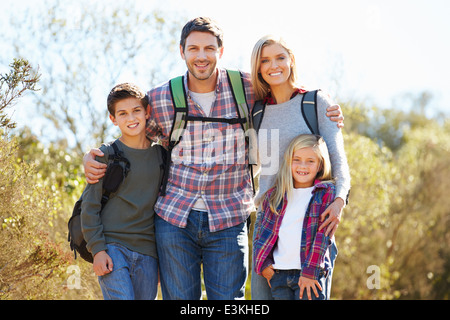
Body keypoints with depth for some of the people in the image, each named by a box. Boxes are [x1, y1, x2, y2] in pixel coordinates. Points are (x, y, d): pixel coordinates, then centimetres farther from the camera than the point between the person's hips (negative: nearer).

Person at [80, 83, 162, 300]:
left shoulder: (161, 156, 10)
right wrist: (97, 249, -10)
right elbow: (90, 205, -2)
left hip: (147, 252, 4)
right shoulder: (106, 156, -1)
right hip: (111, 247, -4)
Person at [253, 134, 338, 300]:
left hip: (312, 275, -4)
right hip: (279, 275, 4)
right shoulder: (274, 196, 12)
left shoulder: (327, 193, 0)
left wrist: (309, 272, -13)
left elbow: (323, 236, -7)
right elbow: (263, 232, 16)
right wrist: (263, 265, 3)